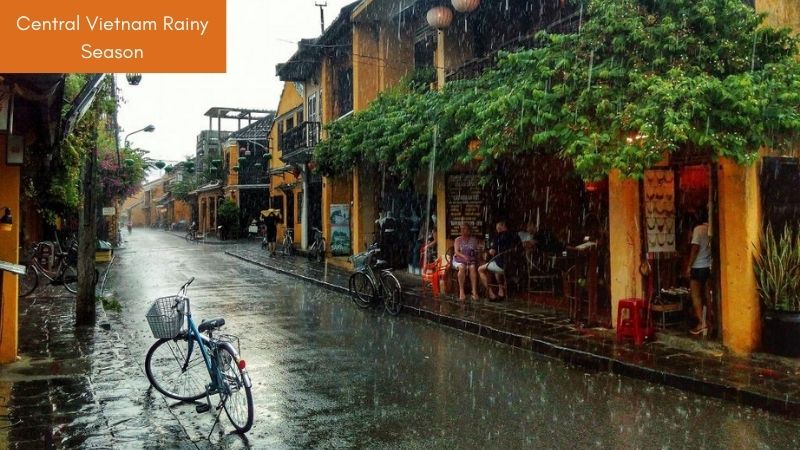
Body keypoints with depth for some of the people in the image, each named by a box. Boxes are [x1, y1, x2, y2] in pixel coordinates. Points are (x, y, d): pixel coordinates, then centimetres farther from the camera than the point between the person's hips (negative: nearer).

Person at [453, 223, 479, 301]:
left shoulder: (474, 240, 12)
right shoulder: (458, 240, 9)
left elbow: (477, 251, 7)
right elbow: (456, 252, -3)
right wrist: (464, 256, -21)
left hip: (471, 260, 1)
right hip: (459, 260, -1)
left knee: (472, 267, -33)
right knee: (462, 267, -35)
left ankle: (474, 291, -39)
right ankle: (461, 291, -33)